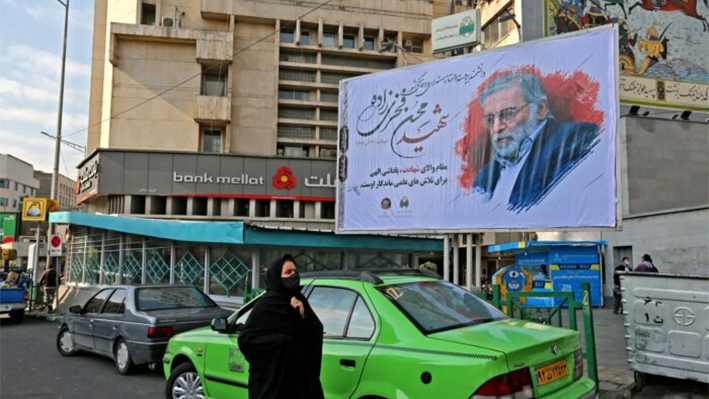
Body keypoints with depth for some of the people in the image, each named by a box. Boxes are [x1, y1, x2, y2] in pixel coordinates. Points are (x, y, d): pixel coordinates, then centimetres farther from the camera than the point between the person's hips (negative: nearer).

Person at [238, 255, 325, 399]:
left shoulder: (300, 301, 7)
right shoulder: (266, 305, -9)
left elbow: (317, 333, 4)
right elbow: (245, 339, -12)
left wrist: (304, 316, -13)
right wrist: (280, 339, -19)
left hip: (298, 375, 5)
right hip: (271, 378, -5)